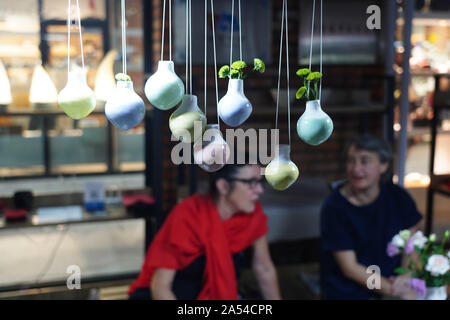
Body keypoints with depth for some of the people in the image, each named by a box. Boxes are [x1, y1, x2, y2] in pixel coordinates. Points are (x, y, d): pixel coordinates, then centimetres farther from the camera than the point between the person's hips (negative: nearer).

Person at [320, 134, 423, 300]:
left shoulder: (398, 198, 1)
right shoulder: (334, 207, -12)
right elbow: (350, 268, -12)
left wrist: (406, 277, -13)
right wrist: (392, 289, -17)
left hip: (391, 283, 4)